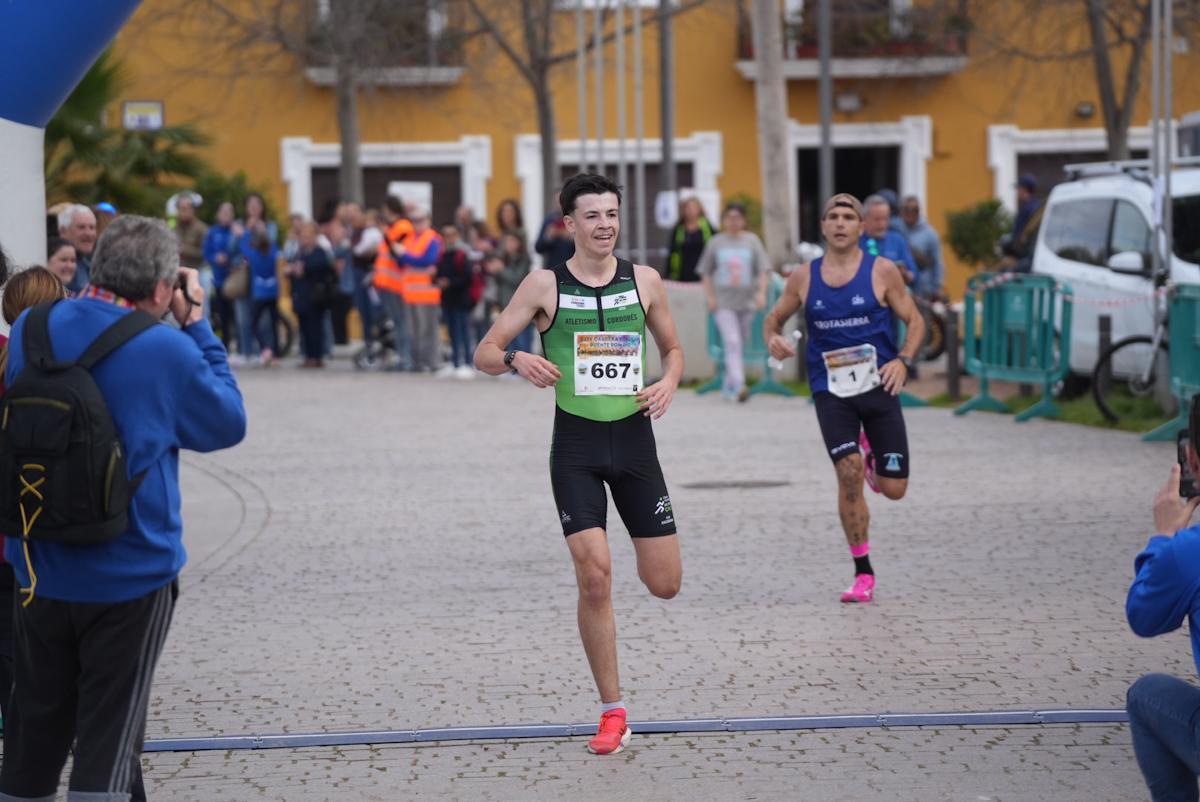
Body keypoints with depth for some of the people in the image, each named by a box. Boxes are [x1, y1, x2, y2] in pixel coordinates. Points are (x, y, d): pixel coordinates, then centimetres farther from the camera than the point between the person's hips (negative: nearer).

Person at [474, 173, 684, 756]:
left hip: (634, 440, 2)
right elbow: (484, 352, -1)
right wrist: (517, 361, -23)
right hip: (576, 447, -2)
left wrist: (669, 382, -5)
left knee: (665, 584, 1)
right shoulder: (545, 285, -2)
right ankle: (613, 714, -2)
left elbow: (673, 348, 17)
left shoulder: (644, 281, 4)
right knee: (594, 576, -14)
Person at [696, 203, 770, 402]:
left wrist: (761, 293, -13)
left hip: (746, 301, 2)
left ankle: (728, 386, 23)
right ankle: (738, 385, -25)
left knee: (739, 344, 9)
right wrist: (710, 296, -1)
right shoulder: (716, 243, 5)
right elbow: (705, 272, 10)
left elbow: (763, 269, 1)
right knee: (731, 342, -16)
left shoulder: (752, 241, 5)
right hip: (723, 302, -2)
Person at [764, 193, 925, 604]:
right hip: (831, 389, 0)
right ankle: (863, 574, -7)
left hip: (878, 384, 0)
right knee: (848, 472, -19)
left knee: (893, 489, 1)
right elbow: (774, 318, 17)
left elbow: (914, 320, 6)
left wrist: (903, 360, -12)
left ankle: (872, 452, 39)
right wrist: (773, 339, -6)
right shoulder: (804, 277, 5)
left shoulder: (882, 271, 0)